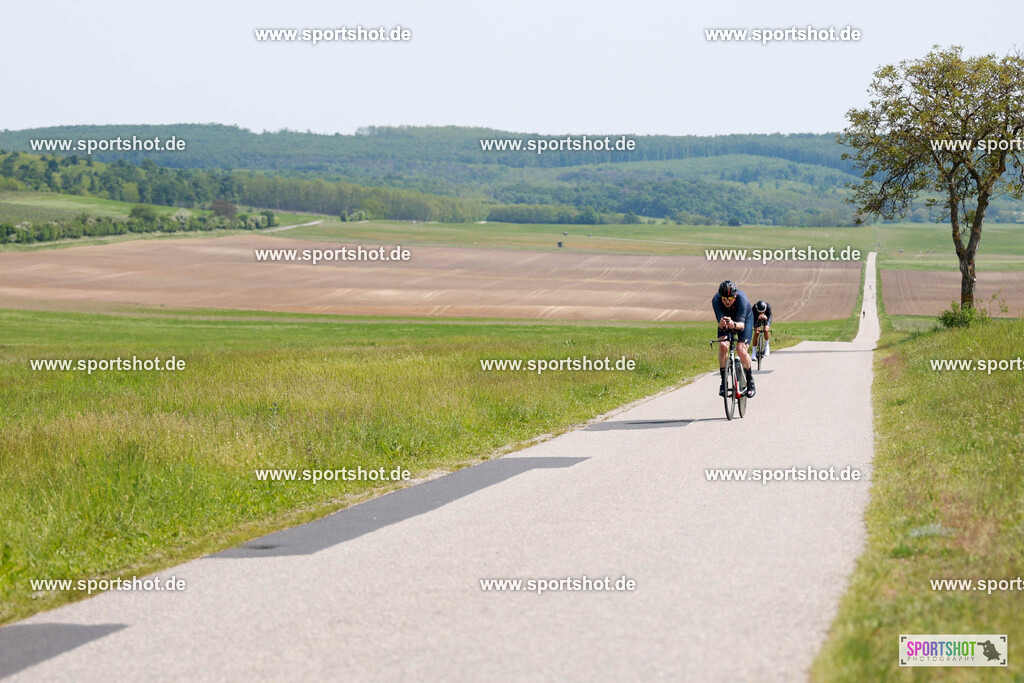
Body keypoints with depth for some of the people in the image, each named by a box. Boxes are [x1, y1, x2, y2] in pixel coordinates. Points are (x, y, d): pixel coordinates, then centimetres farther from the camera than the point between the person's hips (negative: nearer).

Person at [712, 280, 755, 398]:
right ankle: (724, 381, -11)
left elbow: (742, 324, -41)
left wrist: (734, 325, -63)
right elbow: (720, 324, -36)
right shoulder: (716, 300, -32)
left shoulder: (741, 299, -38)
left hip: (744, 319, -2)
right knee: (723, 346, -23)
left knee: (741, 350, -19)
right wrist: (722, 324, -60)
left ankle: (750, 380, 4)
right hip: (725, 319, 2)